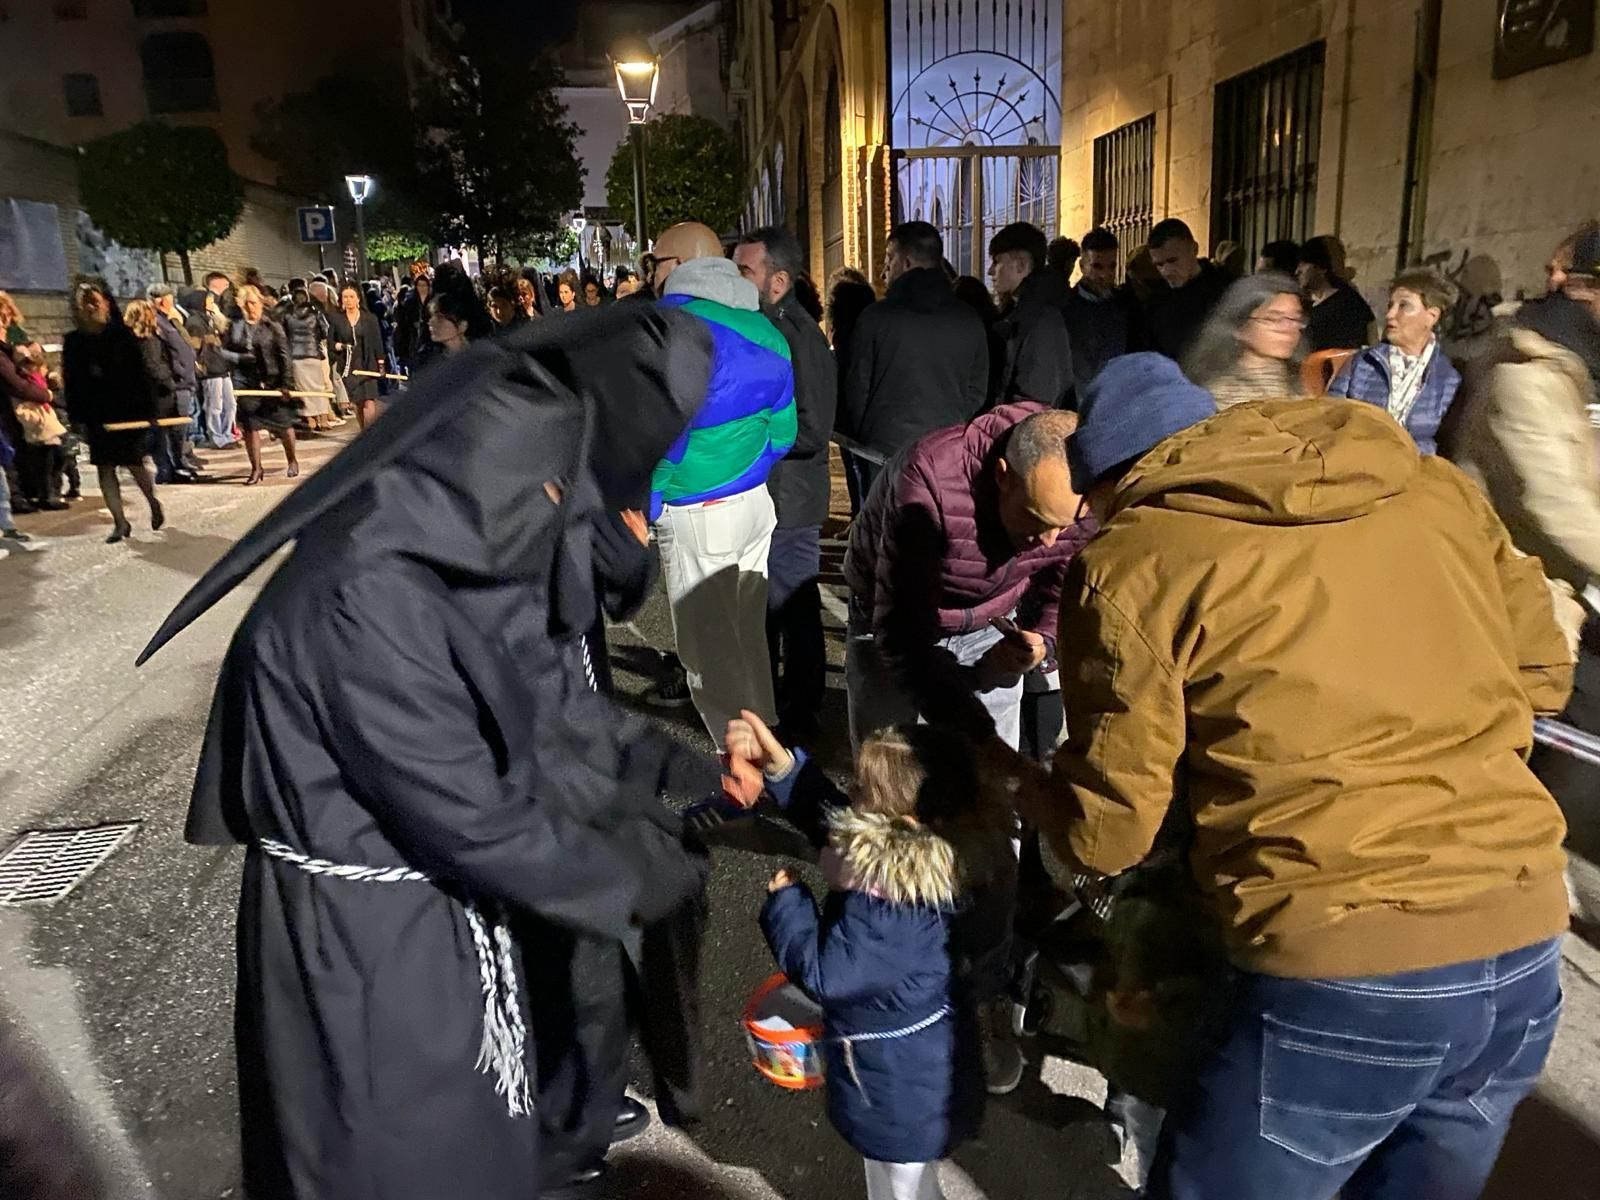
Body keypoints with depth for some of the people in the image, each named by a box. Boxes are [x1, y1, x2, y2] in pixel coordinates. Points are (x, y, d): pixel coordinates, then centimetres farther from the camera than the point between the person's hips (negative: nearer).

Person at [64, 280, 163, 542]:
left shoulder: (123, 335, -3)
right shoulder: (73, 342, 5)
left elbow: (141, 374, -6)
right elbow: (71, 382, 6)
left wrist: (148, 409, -11)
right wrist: (78, 416, 0)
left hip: (128, 410, -3)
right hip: (96, 414, 3)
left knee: (134, 463, -1)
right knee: (104, 468, 2)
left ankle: (153, 503, 28)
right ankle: (120, 522, 9)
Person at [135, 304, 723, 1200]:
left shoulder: (474, 551, -6)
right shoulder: (370, 600, -32)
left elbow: (552, 701, 5)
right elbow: (472, 819, -27)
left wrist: (671, 766, -5)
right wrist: (637, 878, -14)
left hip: (455, 882, 7)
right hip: (367, 931, -7)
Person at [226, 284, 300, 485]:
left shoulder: (273, 327, -2)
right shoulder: (235, 327, 5)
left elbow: (283, 356, -5)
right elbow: (224, 351, 6)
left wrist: (285, 383, -10)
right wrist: (240, 357, -14)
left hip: (272, 381, -2)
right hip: (246, 382, 2)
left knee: (283, 424, 6)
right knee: (249, 425, 2)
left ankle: (292, 459, 29)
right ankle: (256, 469, 11)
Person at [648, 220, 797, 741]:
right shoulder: (761, 326, 10)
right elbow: (782, 428, 11)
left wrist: (644, 501, -8)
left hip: (696, 516, -8)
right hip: (756, 504, 8)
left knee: (709, 654, 3)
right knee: (747, 637, 19)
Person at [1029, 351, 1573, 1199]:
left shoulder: (1132, 559, -8)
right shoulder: (1431, 485, 8)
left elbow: (1107, 830, -4)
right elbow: (1540, 671, 18)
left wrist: (1019, 785, 15)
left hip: (1340, 977, -6)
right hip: (1525, 953, 7)